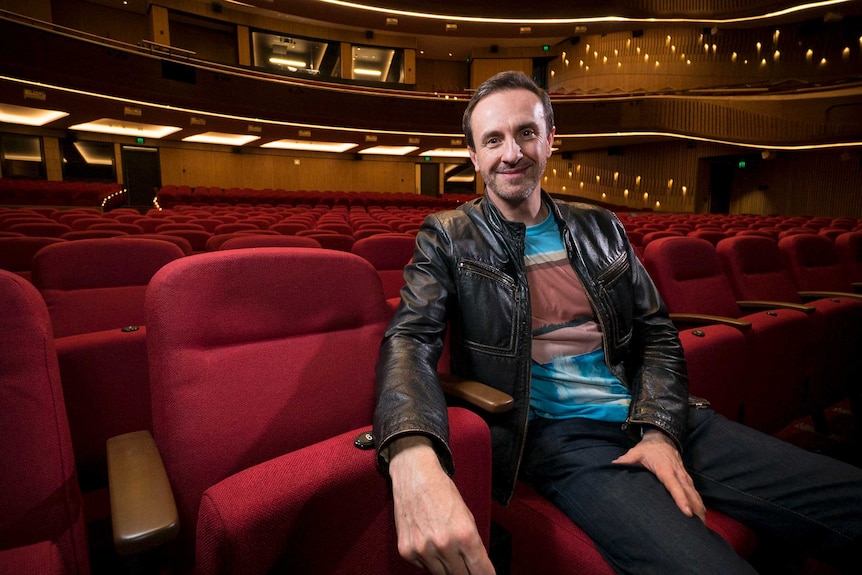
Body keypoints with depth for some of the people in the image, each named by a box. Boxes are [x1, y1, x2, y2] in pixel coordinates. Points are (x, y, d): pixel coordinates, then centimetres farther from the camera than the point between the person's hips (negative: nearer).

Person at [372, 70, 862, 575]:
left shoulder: (601, 228, 13)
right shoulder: (448, 239, 0)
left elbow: (657, 335, 14)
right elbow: (411, 340, -15)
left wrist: (661, 429, -5)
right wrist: (415, 461, -35)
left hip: (656, 422, 5)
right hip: (559, 435, -5)